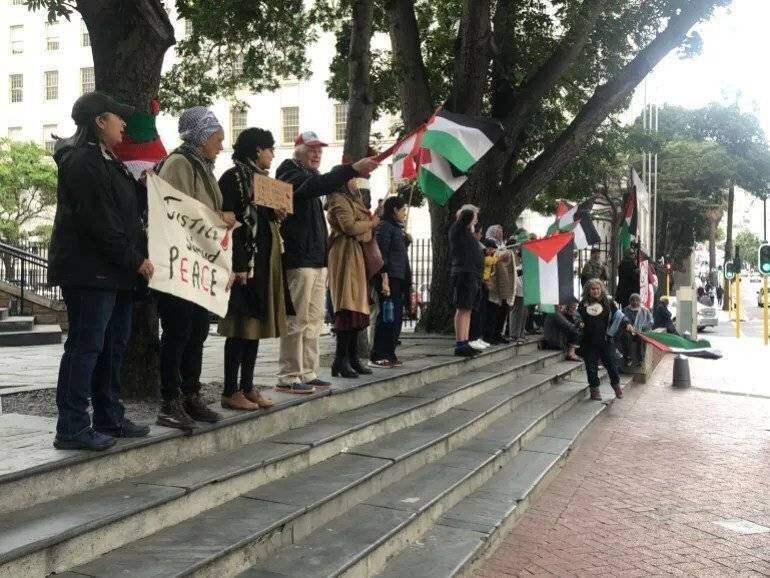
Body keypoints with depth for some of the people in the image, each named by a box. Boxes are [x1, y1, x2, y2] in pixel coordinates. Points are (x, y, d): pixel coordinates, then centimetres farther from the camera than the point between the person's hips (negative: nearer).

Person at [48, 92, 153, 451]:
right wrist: (134, 260, -14)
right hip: (89, 270, -10)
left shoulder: (107, 162, 21)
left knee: (113, 346, 13)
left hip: (113, 272, 10)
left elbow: (128, 210, 24)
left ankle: (109, 419, 21)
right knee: (85, 346, -8)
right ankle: (72, 428, -3)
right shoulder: (83, 162, -12)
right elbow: (100, 222, -19)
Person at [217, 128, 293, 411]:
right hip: (245, 262, -9)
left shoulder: (262, 178, 19)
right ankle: (230, 392, 0)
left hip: (265, 261, 9)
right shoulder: (233, 177, -7)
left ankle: (247, 387, 15)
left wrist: (276, 215, 4)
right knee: (241, 326, -7)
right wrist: (238, 265, -21)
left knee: (256, 324, 9)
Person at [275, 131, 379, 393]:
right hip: (298, 260, -10)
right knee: (297, 320, -9)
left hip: (316, 260, 10)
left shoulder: (309, 177, 26)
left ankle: (307, 373, 16)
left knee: (313, 321, 11)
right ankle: (288, 377, -6)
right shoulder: (291, 173, -7)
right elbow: (319, 185, -27)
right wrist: (353, 169, -35)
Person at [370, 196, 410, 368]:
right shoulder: (385, 227, -7)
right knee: (387, 317, -8)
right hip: (389, 278, -9)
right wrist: (384, 280, -21)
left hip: (399, 279, 9)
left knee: (396, 316, 9)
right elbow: (382, 255, -15)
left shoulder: (397, 228, 20)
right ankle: (377, 357, -4)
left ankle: (389, 354, 14)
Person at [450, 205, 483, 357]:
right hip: (463, 274, -9)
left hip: (472, 275, 9)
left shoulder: (468, 233, 22)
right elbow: (466, 214, -23)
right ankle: (460, 345, -12)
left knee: (467, 310, 8)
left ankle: (464, 343, 11)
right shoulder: (457, 230, -6)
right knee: (463, 310, -11)